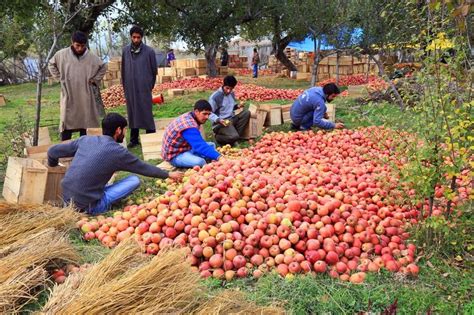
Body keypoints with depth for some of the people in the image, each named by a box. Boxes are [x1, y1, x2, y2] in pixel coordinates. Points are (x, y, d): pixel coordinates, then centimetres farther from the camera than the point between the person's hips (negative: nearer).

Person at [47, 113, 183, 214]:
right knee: (134, 180, -1)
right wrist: (168, 175, 16)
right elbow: (143, 168, 3)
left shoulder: (85, 140, 5)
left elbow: (52, 151, 10)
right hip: (87, 206, -6)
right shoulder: (117, 151, -9)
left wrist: (53, 166, 32)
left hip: (67, 199, 7)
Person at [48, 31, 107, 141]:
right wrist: (59, 77, 6)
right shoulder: (62, 54, -3)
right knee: (66, 126, -1)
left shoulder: (91, 57, -2)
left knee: (84, 124, 8)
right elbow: (51, 64, 15)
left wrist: (94, 80, 7)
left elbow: (103, 67, 14)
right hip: (68, 97, -1)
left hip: (85, 97, 1)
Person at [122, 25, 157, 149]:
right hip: (130, 88, 3)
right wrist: (124, 86, 10)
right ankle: (134, 139, 17)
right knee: (132, 113, 9)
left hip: (144, 88, -3)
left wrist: (150, 85, 8)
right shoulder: (125, 50, 4)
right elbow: (123, 69, 10)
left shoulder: (149, 51, -4)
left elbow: (154, 70, 4)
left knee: (147, 113, -2)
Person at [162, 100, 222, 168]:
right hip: (175, 155, -10)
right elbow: (200, 146, -37)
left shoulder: (189, 117, 2)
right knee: (199, 161, -36)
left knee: (211, 145, 12)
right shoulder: (189, 125, -29)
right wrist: (218, 157, -42)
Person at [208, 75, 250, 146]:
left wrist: (237, 106, 2)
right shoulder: (215, 97, -15)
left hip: (231, 119, 8)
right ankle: (218, 136, 2)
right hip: (220, 123, -8)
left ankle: (237, 134, -11)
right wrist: (219, 120, -31)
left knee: (246, 113, -13)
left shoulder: (232, 94, 8)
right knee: (234, 137, -30)